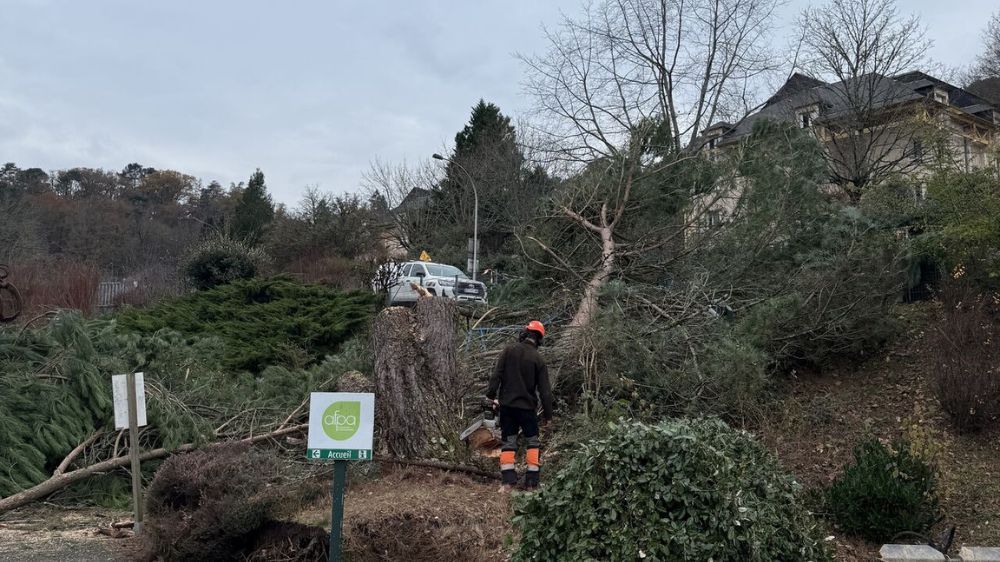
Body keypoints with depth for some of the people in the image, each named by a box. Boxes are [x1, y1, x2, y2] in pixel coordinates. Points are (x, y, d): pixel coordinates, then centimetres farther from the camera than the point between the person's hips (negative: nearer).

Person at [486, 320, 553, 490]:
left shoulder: (509, 350, -4)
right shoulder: (537, 358, -6)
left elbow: (496, 375, -6)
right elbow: (544, 390, -4)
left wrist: (491, 395, 5)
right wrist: (548, 414, 4)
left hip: (507, 404, 1)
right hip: (527, 406, -1)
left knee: (508, 442, 10)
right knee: (532, 442, 12)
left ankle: (508, 480, 3)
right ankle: (532, 481, 7)